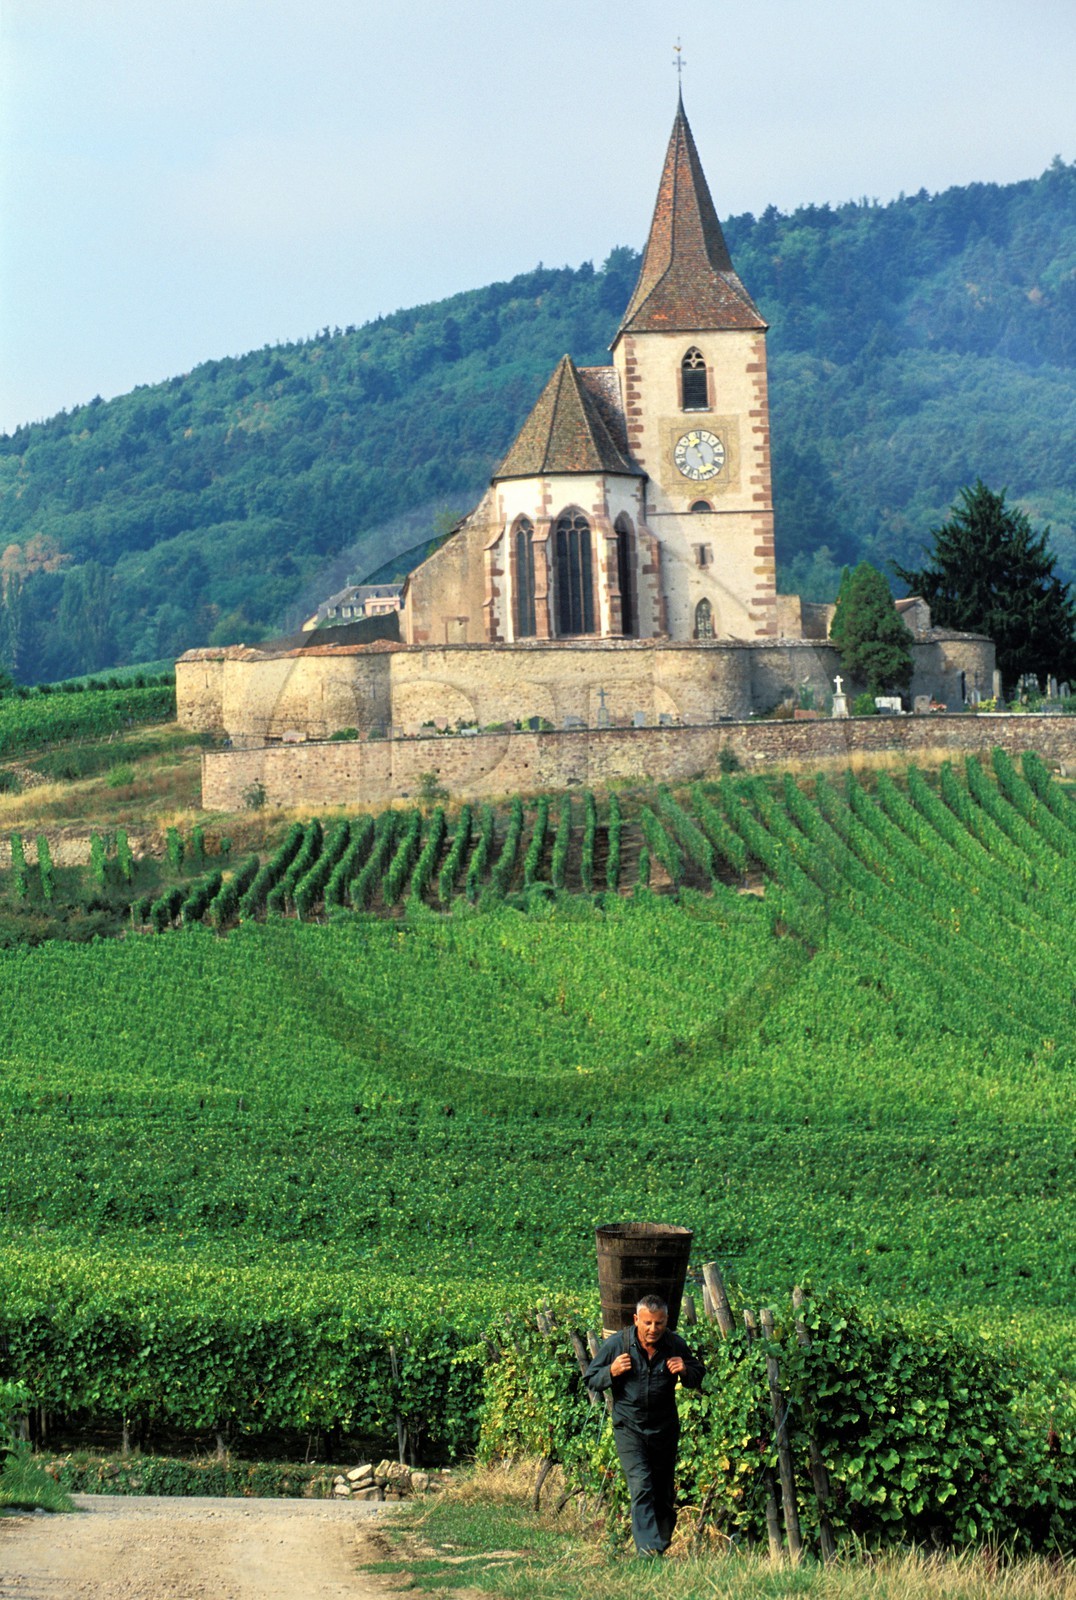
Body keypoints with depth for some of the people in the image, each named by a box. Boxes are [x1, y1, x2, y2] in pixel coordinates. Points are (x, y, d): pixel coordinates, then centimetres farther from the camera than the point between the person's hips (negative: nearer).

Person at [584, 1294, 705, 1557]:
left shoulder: (675, 1345, -2)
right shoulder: (616, 1344, -9)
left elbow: (697, 1378, 12)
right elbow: (591, 1380, 1)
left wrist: (685, 1371, -12)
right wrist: (612, 1372, -20)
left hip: (665, 1427, 3)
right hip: (629, 1427, -3)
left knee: (664, 1491, 12)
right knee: (641, 1486, -17)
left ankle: (662, 1542, 32)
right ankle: (647, 1547, -22)